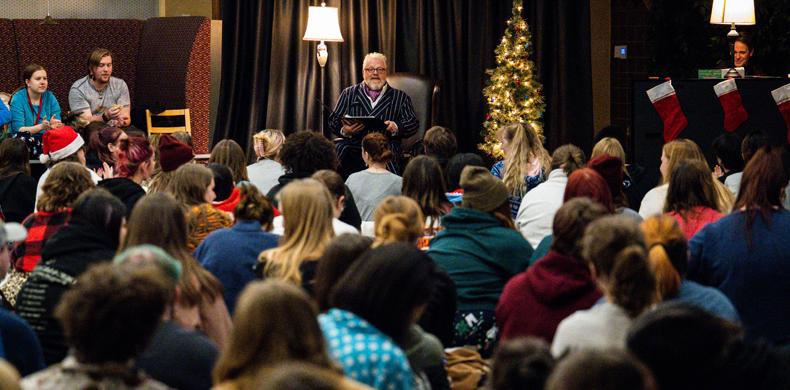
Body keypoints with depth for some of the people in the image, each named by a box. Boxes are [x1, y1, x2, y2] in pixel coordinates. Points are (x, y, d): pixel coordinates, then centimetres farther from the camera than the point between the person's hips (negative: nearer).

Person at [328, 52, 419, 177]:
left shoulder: (400, 97, 19)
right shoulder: (349, 94, 22)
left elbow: (413, 123, 9)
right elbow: (333, 120, 14)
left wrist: (396, 127, -13)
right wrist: (344, 130, -10)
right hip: (352, 147, 1)